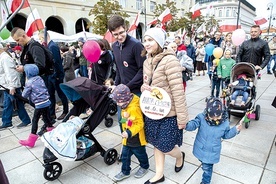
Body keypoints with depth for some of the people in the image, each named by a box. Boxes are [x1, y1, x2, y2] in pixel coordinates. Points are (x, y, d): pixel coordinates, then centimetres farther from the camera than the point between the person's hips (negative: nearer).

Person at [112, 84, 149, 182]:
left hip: (136, 139, -7)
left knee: (140, 154, 18)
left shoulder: (135, 108, -30)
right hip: (127, 138, 8)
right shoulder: (125, 107, -1)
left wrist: (129, 133, -34)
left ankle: (144, 167, 43)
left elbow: (140, 124, -28)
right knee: (125, 155, 15)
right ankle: (125, 172, 34)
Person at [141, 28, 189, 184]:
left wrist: (182, 117, -20)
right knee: (156, 144, 18)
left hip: (168, 113, -7)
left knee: (165, 147, 7)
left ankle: (180, 156, 43)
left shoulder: (169, 60, -20)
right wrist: (144, 87, -9)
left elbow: (178, 91, -22)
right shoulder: (147, 61, 6)